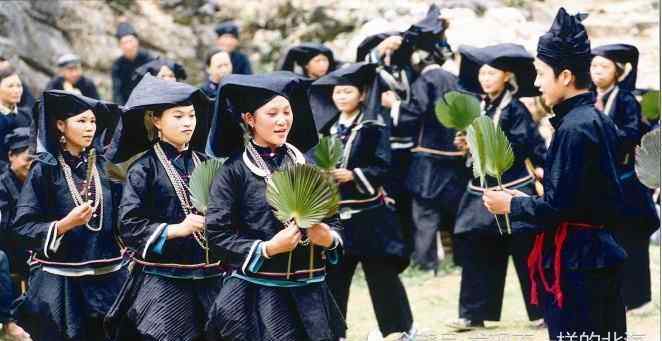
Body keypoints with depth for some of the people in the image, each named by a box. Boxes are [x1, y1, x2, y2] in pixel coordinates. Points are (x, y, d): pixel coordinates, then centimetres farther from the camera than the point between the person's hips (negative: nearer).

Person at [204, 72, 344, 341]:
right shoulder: (234, 171, -4)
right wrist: (267, 249, -17)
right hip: (258, 292, -4)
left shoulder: (305, 165, 7)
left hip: (310, 291, 4)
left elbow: (333, 220, 13)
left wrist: (329, 238, -9)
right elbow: (217, 234, -8)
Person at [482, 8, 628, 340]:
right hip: (603, 254, 9)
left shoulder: (573, 129, -17)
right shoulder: (600, 121, 11)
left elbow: (558, 207, -19)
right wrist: (526, 201, 18)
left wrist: (511, 205, -4)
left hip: (575, 263, -9)